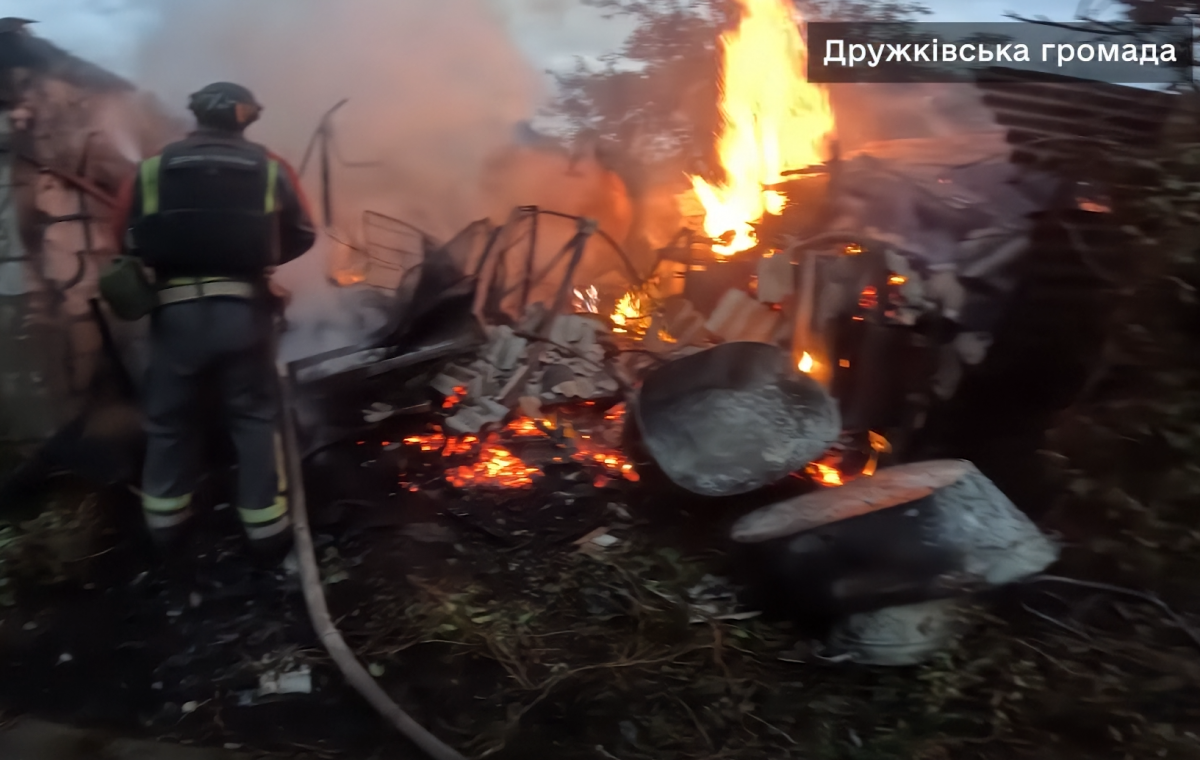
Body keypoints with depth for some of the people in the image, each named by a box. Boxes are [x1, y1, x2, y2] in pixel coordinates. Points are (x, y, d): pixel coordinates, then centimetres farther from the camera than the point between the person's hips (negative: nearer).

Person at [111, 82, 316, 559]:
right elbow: (302, 236, 6)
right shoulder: (269, 168, 2)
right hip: (244, 309, -1)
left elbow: (129, 240, 5)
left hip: (175, 310, 1)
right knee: (254, 417, 9)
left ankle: (166, 523, 27)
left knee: (170, 417, 15)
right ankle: (267, 528, 12)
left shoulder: (152, 169, 3)